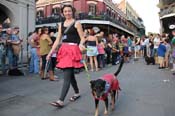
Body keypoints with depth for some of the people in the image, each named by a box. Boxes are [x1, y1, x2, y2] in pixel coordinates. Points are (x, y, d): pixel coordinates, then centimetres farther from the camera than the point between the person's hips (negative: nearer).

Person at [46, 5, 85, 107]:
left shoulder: (77, 23, 0)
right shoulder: (61, 24, 15)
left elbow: (82, 38, -5)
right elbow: (58, 40, 15)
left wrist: (80, 44, -28)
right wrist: (51, 52, 11)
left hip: (73, 50, -6)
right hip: (64, 50, 7)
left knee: (67, 76, -11)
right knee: (70, 74, 13)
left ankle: (61, 101, -9)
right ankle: (77, 93, 32)